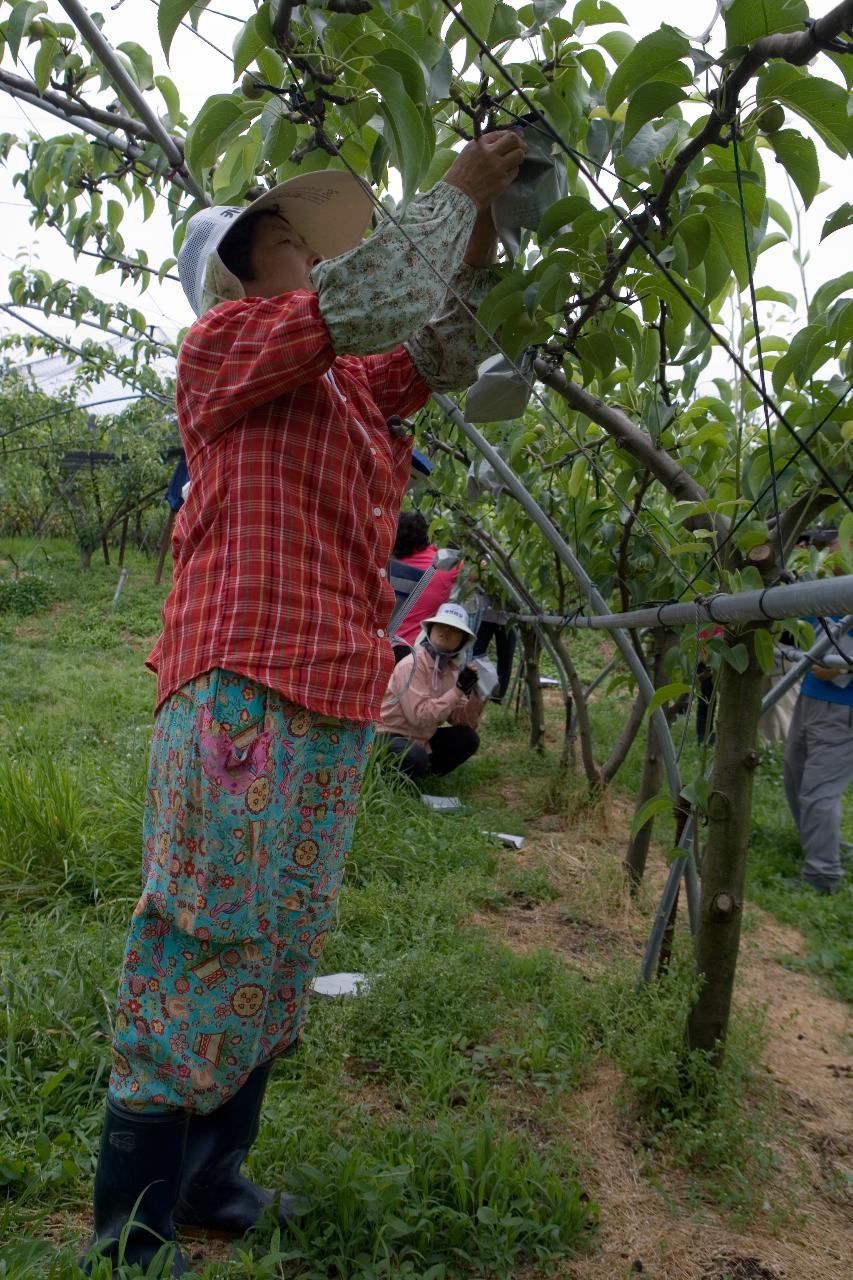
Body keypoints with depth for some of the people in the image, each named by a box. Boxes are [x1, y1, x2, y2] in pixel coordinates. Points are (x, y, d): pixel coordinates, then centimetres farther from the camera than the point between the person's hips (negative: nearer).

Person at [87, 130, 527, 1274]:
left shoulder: (347, 385, 23)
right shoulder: (225, 344, 0)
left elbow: (446, 350, 28)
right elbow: (375, 295, -11)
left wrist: (481, 223, 18)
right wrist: (458, 187, 3)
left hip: (333, 707, 9)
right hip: (247, 695, -9)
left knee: (275, 963, 14)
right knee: (210, 959, -3)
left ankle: (212, 1182, 30)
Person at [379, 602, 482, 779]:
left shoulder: (452, 670, 3)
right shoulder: (412, 665, -20)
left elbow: (462, 720, 2)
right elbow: (419, 716, -31)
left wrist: (473, 692, -15)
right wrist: (458, 690, -25)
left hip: (419, 739, 8)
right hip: (388, 737, -8)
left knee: (468, 738, -4)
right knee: (416, 758, -34)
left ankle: (424, 775, 3)